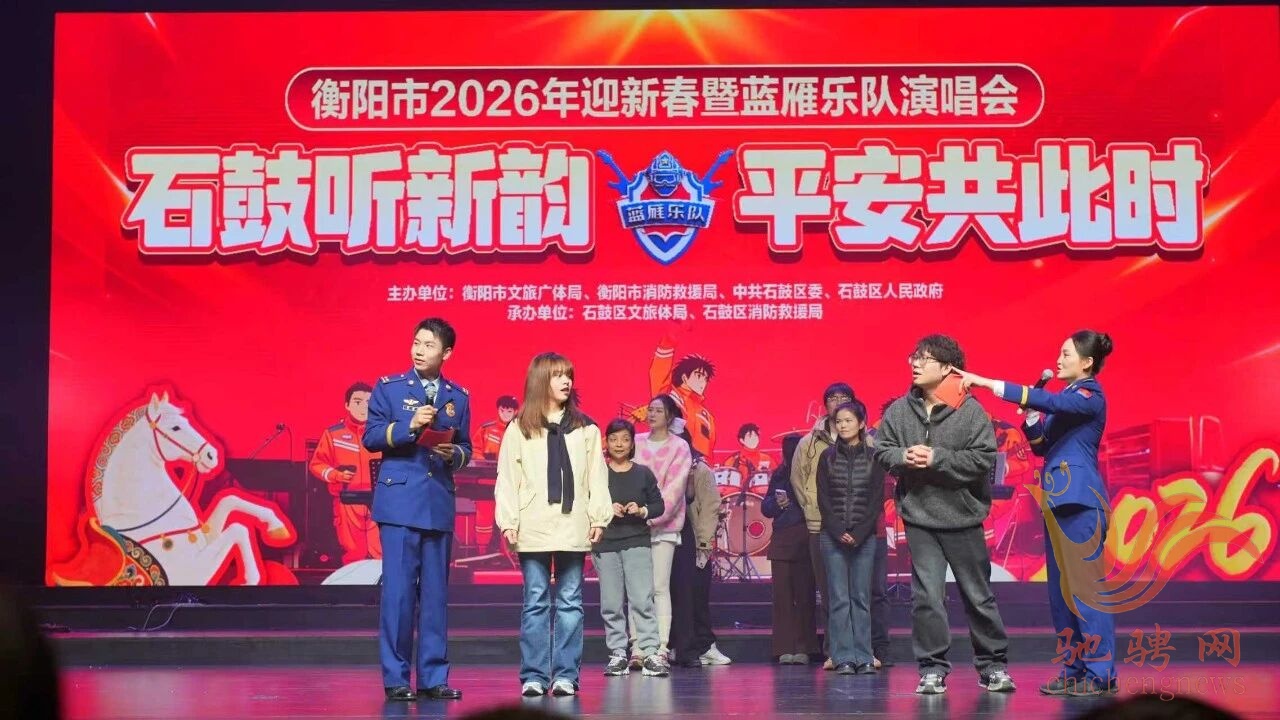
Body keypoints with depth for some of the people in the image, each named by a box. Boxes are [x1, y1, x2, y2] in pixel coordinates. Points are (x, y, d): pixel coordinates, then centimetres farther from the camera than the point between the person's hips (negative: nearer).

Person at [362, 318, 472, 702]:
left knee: (435, 592, 5)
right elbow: (370, 437, -3)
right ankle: (395, 678, 1)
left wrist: (454, 454, -7)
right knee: (398, 590, -6)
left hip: (439, 504, 3)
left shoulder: (458, 397, 12)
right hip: (399, 501, -3)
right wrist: (409, 427, -16)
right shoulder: (389, 388, 4)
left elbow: (465, 449, 15)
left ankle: (433, 677, 11)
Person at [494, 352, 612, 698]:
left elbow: (597, 476, 6)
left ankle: (566, 674, 6)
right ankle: (534, 675, 6)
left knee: (570, 602, 3)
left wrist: (600, 517, -1)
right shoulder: (519, 429, 4)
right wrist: (508, 521, -5)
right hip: (533, 528, -1)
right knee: (535, 602, 3)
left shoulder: (586, 429, 8)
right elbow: (507, 478, 2)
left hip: (573, 527, 1)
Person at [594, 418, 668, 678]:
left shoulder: (643, 473, 8)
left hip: (637, 542, 0)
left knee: (642, 600, -8)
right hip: (605, 545, 0)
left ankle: (651, 653, -8)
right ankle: (617, 654, 7)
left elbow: (659, 504, 10)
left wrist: (642, 511, -9)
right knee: (611, 604, 1)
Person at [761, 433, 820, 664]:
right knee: (782, 595, 0)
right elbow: (765, 507, 15)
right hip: (782, 542, 4)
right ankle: (785, 648, 2)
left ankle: (803, 648, -1)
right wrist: (776, 503, -6)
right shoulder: (779, 475, 14)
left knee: (804, 595, -4)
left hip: (806, 541, -4)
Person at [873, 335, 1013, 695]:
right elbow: (881, 449, 5)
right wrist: (903, 458, -16)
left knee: (978, 596, 10)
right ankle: (932, 669, 10)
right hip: (919, 517, 2)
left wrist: (937, 459, -20)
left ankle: (993, 665, 24)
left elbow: (985, 460, -15)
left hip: (962, 517, -2)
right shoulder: (899, 410, 1)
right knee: (926, 596, -1)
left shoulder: (970, 410, -10)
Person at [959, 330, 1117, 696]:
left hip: (1081, 500, -9)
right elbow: (1041, 446, 17)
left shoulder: (1090, 396, -7)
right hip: (1057, 499, 9)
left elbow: (1047, 401, -24)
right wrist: (1030, 414, 0)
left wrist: (986, 383, -25)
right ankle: (1074, 670, 14)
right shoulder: (1065, 398, 18)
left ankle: (1100, 674, -6)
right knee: (1061, 590, 9)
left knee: (1087, 588, -9)